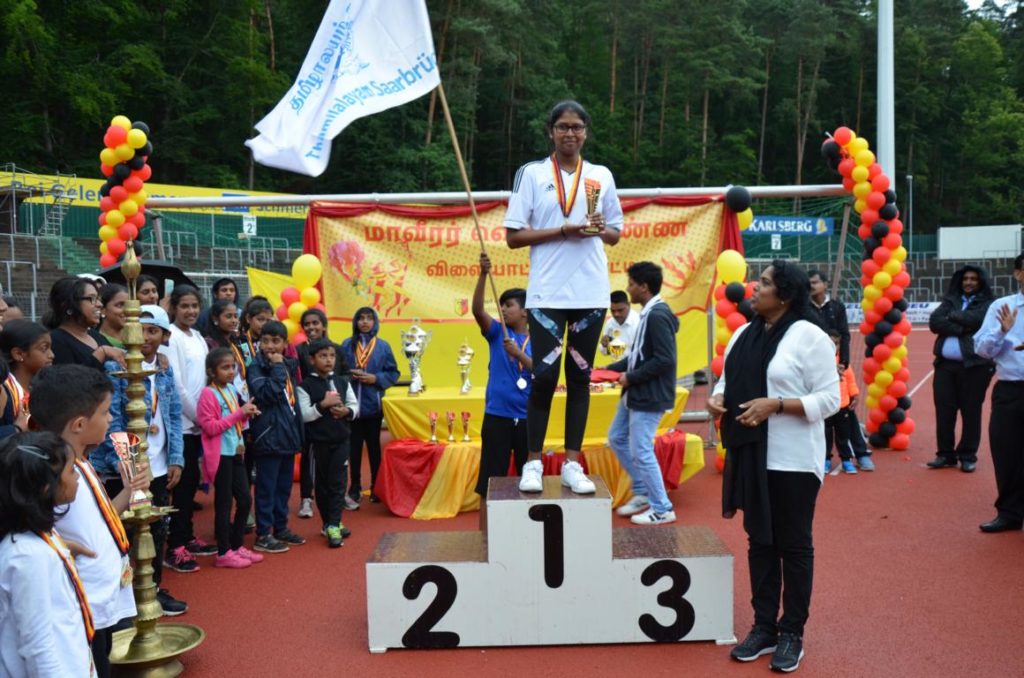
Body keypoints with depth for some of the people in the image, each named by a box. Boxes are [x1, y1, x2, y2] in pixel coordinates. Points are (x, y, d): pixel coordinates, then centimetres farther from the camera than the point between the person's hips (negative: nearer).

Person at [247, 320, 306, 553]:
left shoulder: (288, 365, 13)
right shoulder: (256, 367, -9)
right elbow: (267, 393, -25)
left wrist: (298, 432, 18)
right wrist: (277, 368, -19)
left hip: (288, 435, 7)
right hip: (268, 435, -7)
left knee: (284, 486, 15)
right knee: (267, 487, -2)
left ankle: (281, 528, 26)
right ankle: (263, 535, 6)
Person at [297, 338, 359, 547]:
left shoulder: (342, 382, 5)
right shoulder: (305, 385, -6)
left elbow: (355, 405, 7)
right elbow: (303, 415, -12)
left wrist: (347, 411, -14)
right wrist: (323, 405, -23)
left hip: (340, 440, 2)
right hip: (318, 441, -2)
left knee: (337, 482, -2)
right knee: (321, 483, 8)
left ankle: (333, 526, -2)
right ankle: (330, 523, 21)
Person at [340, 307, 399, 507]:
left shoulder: (383, 346, 2)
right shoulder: (346, 345, 2)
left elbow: (393, 374, 1)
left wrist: (375, 378, -13)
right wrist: (350, 375, -17)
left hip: (373, 405, 0)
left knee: (374, 447, 10)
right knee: (354, 448, 5)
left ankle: (376, 488, 21)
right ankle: (354, 490, 13)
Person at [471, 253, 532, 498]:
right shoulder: (497, 332, 4)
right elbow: (477, 310, -13)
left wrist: (518, 353, -22)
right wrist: (483, 274, -25)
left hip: (527, 417, 0)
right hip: (497, 415, 0)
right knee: (492, 476, 2)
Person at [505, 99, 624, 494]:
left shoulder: (601, 176, 10)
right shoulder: (532, 174, 2)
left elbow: (615, 234, 16)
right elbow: (513, 236, -2)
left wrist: (600, 229, -7)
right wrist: (563, 230, -13)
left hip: (591, 293, 3)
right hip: (547, 294, -3)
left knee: (580, 377, 7)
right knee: (544, 376, -3)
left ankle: (572, 464, 14)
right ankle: (533, 463, 9)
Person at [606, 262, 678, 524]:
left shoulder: (658, 316, -20)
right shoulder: (648, 314, 11)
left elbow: (665, 360, -25)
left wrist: (631, 377, -18)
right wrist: (611, 369, 12)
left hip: (649, 396, -11)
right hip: (636, 394, 11)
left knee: (641, 451, -3)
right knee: (617, 438, 18)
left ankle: (662, 509, 11)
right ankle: (642, 492, 29)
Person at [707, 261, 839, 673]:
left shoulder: (809, 336, -11)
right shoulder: (744, 334, 9)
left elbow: (829, 399, -13)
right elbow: (728, 379, 17)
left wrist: (776, 404, -22)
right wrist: (717, 398, -4)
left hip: (793, 460, -6)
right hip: (751, 456, 6)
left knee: (794, 545, 7)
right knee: (759, 542, 14)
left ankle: (792, 634, 20)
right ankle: (764, 626, 27)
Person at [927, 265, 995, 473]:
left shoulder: (987, 304, 3)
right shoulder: (950, 300, 14)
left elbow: (974, 320, -16)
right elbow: (934, 322, -2)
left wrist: (952, 316, -1)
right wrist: (962, 328, -12)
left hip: (975, 365, -3)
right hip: (945, 364, 3)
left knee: (971, 412, 1)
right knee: (943, 410, 3)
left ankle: (968, 456, 12)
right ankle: (945, 454, 12)